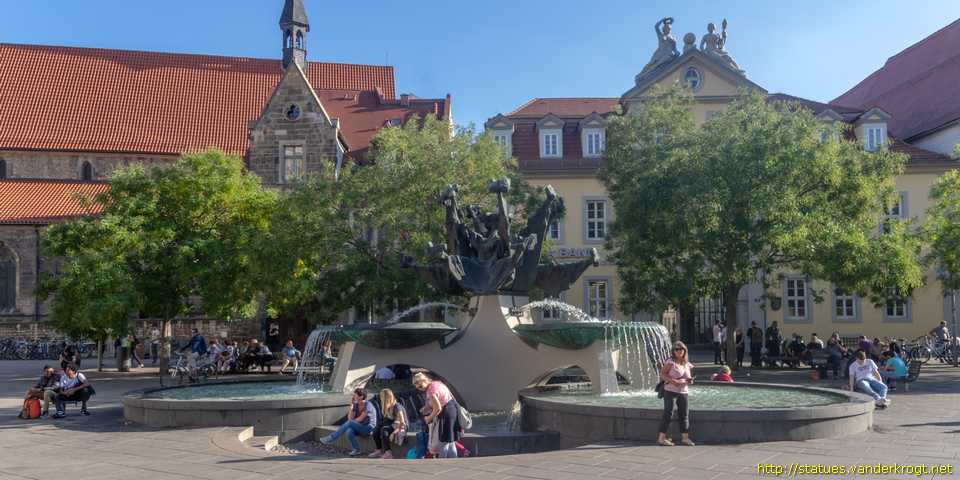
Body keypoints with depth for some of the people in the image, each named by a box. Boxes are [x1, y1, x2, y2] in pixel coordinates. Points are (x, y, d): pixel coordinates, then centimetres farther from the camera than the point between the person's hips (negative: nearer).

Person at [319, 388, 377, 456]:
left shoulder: (368, 405, -14)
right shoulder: (356, 405, 7)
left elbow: (360, 419, -15)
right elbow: (350, 418, -3)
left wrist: (351, 422, -1)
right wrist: (351, 405, -6)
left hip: (369, 428, -6)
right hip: (359, 428, 6)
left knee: (350, 423, -30)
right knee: (349, 431, -30)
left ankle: (331, 438, -26)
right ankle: (356, 450, -16)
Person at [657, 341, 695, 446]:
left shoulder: (687, 364, 11)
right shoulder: (670, 362, -9)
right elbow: (662, 374, -11)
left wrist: (690, 380, 2)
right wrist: (672, 380, -24)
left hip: (683, 391, 6)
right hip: (670, 391, -6)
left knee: (685, 413, 7)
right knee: (668, 413, -7)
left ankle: (685, 437, 17)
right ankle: (662, 437, -2)